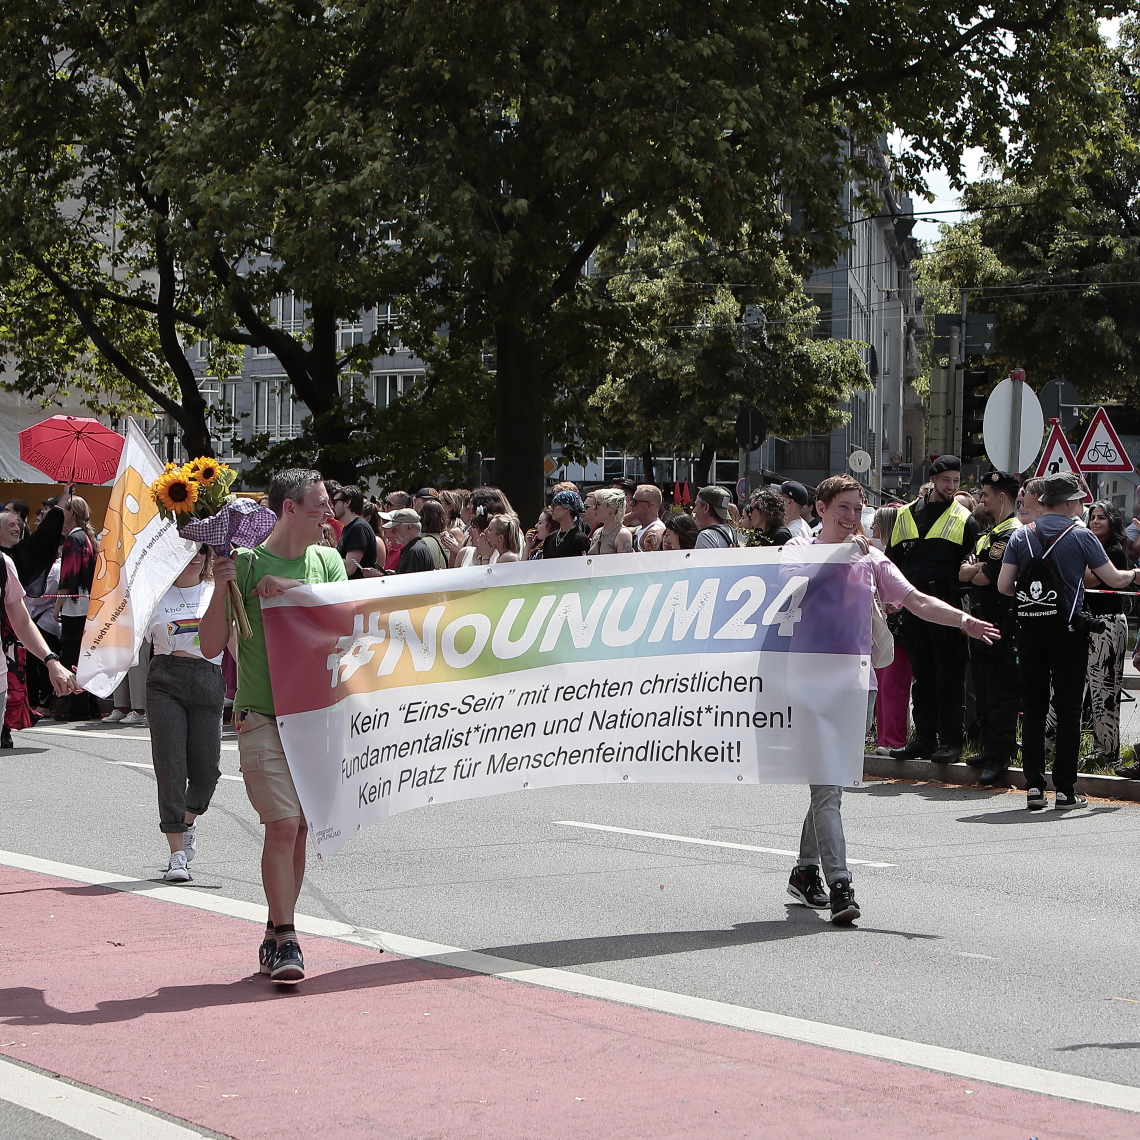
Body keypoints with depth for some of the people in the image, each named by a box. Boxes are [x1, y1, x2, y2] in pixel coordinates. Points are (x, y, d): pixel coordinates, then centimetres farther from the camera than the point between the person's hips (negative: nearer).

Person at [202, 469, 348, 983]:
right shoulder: (246, 563, -3)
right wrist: (220, 588, -18)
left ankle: (276, 935, 17)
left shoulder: (327, 561, 11)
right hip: (263, 713, -4)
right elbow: (211, 646, -4)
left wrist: (290, 589, -16)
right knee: (283, 824, -14)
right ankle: (284, 941, -12)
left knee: (299, 828, 7)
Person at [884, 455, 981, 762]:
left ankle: (951, 741, -1)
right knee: (922, 675, 9)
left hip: (947, 607, -4)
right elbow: (892, 559, 19)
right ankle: (925, 738, 14)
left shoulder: (965, 520, 5)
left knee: (949, 676, -4)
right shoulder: (906, 515, 14)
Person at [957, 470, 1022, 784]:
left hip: (1002, 625, -10)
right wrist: (977, 568, -9)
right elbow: (963, 573, 10)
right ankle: (991, 749, 21)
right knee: (983, 688, 13)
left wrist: (974, 571, 0)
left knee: (1001, 690, -8)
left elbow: (985, 577, -19)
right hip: (981, 620, 10)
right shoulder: (989, 534, 19)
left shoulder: (1013, 533, -13)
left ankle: (1001, 757, -6)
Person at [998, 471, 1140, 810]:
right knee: (1068, 709, 3)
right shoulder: (1081, 536, -4)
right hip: (1067, 629, -3)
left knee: (1032, 707, 7)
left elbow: (1004, 585, 0)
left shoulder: (1021, 536, 4)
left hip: (1029, 629, 3)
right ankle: (1064, 790, 2)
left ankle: (1034, 786, 2)